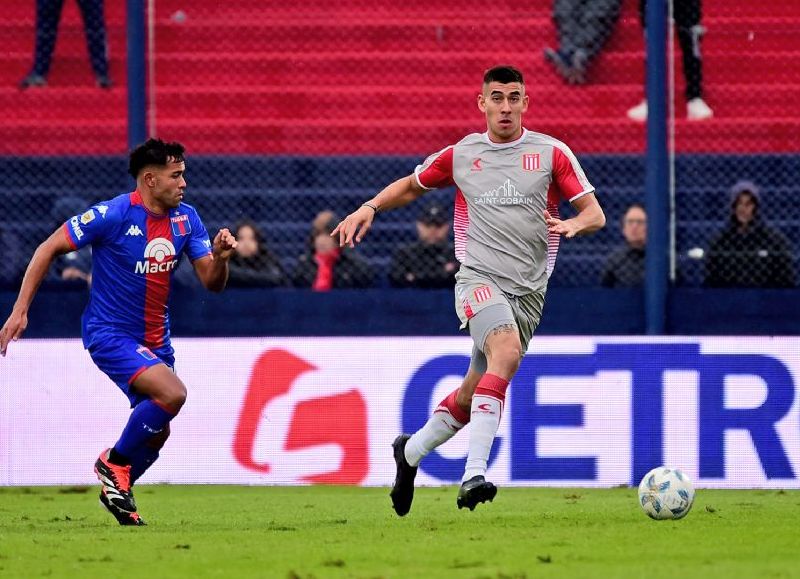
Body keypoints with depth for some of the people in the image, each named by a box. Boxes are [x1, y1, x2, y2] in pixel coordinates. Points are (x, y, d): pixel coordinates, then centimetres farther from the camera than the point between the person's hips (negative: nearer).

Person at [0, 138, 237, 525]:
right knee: (172, 393, -26)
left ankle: (117, 491, 33)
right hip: (110, 334, -7)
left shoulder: (186, 220, 2)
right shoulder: (112, 215, -16)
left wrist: (220, 256, -20)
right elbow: (49, 249, -9)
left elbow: (211, 282, 3)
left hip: (155, 340, 7)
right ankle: (114, 464, -5)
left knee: (156, 432, 8)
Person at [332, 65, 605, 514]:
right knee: (506, 351, -32)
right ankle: (474, 475, -40)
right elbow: (411, 186, 26)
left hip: (529, 290, 2)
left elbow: (595, 215, 4)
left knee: (472, 395, 7)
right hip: (479, 276, -2)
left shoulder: (552, 153, 5)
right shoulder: (460, 155, 9)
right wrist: (370, 207, 8)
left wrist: (571, 226, -19)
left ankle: (411, 452, 35)